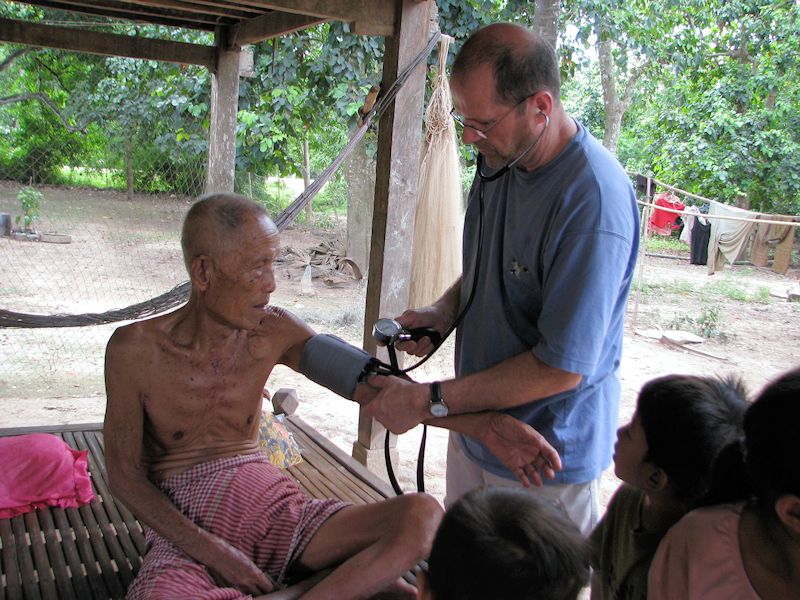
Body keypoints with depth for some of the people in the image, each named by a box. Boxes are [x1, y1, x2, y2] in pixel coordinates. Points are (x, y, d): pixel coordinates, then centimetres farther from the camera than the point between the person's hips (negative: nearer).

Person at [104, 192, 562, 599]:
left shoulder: (275, 332, -2)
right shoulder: (137, 348, -9)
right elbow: (125, 475, -3)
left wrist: (485, 424, -22)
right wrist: (208, 550, -16)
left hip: (270, 506, 3)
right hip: (184, 529, -3)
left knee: (422, 517, -19)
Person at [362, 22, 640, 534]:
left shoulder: (594, 202, -30)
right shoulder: (501, 160, -2)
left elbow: (561, 368, -28)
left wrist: (428, 401, -24)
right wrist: (444, 311, -5)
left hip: (546, 457, -8)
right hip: (476, 426, 8)